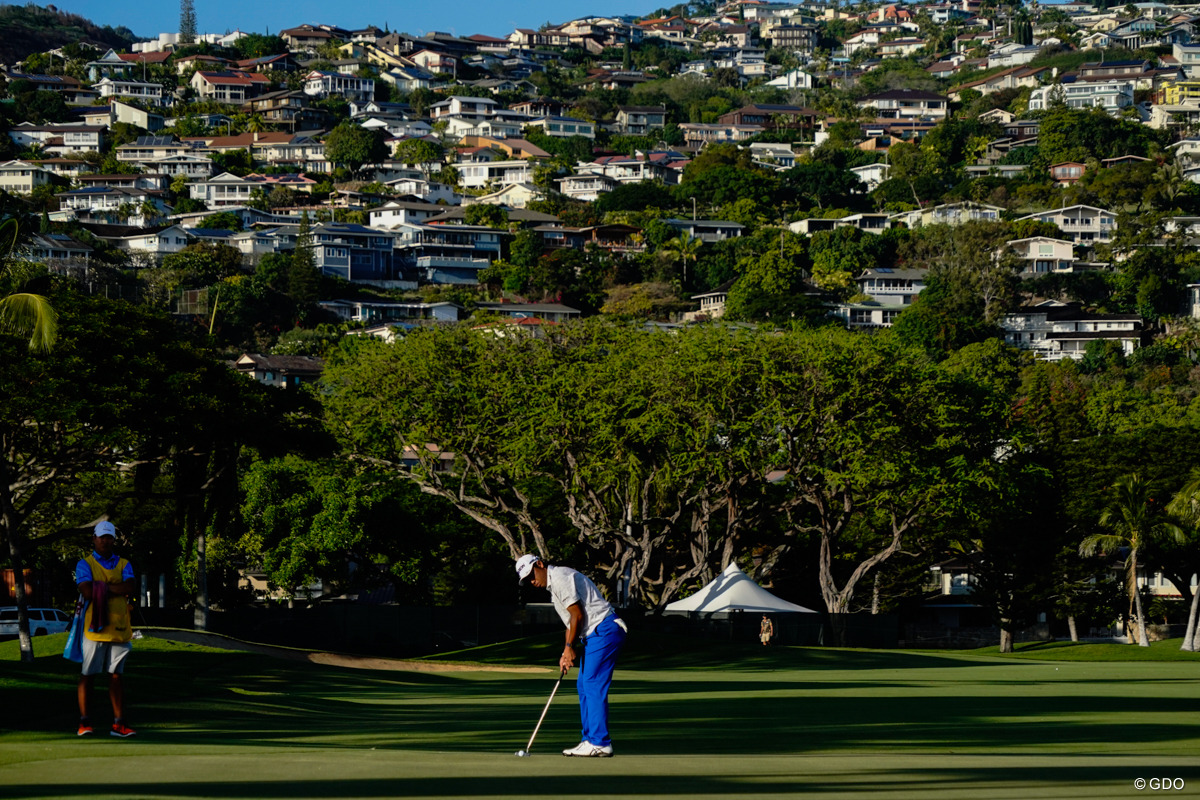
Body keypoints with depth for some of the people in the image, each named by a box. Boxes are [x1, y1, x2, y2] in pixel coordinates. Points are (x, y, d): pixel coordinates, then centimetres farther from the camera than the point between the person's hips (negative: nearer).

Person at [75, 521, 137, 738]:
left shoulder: (123, 565, 14)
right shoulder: (85, 564, 6)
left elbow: (131, 588, -6)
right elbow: (87, 592, -12)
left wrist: (103, 586, -10)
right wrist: (116, 589, -7)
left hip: (119, 628, 3)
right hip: (94, 628, -3)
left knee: (116, 675, 4)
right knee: (88, 675, -2)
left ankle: (118, 723, 4)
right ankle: (84, 721, 1)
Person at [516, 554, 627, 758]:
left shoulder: (560, 577, -12)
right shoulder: (554, 585, 21)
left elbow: (577, 615, -15)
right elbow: (571, 622, 21)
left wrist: (569, 647, -8)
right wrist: (566, 653, 11)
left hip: (605, 631, -11)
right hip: (595, 635, 11)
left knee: (593, 686, -12)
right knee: (583, 685, 13)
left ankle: (600, 743, -12)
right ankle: (589, 740, 15)